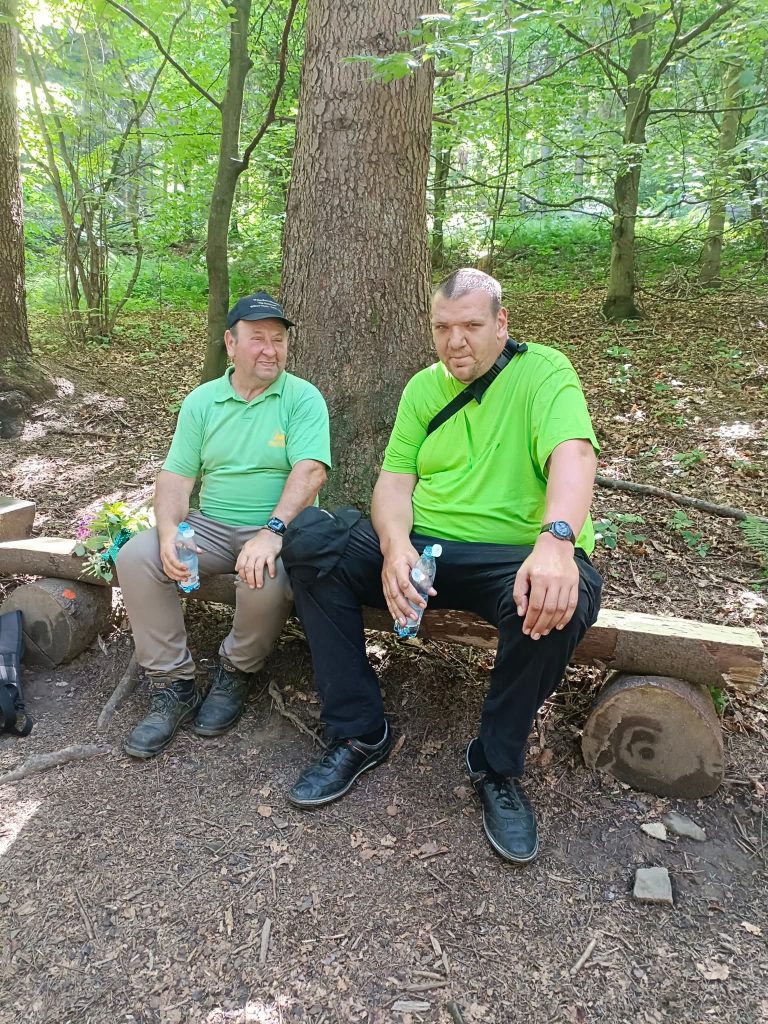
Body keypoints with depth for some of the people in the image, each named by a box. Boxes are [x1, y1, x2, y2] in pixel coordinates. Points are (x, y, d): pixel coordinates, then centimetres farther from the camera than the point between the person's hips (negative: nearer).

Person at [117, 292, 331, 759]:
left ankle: (237, 672, -2)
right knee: (135, 558, -19)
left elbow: (309, 472, -17)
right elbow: (176, 477, 5)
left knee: (266, 578, -35)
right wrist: (169, 532, -15)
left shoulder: (303, 398, -3)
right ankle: (174, 685, -5)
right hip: (211, 527, 4)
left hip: (278, 528, -4)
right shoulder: (202, 401, 9)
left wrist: (272, 532, -32)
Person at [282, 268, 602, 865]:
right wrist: (395, 546, -19)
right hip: (423, 544, 5)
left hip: (520, 555, -4)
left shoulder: (543, 371, -4)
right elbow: (395, 479, 3)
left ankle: (498, 765, -9)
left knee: (560, 603, -37)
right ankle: (359, 735, -4)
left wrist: (556, 541, -43)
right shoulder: (424, 387, 12)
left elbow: (574, 453, -23)